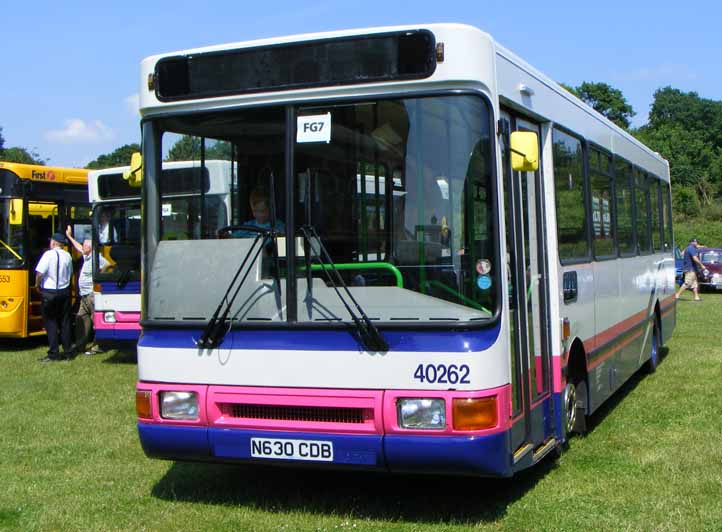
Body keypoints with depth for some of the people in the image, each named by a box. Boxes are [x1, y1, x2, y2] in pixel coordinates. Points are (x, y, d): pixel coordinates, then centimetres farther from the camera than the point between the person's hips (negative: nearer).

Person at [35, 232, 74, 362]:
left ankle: (54, 354, 0)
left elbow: (39, 273, -18)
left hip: (49, 293, -5)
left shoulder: (49, 254, -13)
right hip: (65, 291, 5)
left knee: (50, 323, 1)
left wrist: (37, 284, -2)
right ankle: (68, 351, 15)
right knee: (65, 322, 12)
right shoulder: (68, 256, 4)